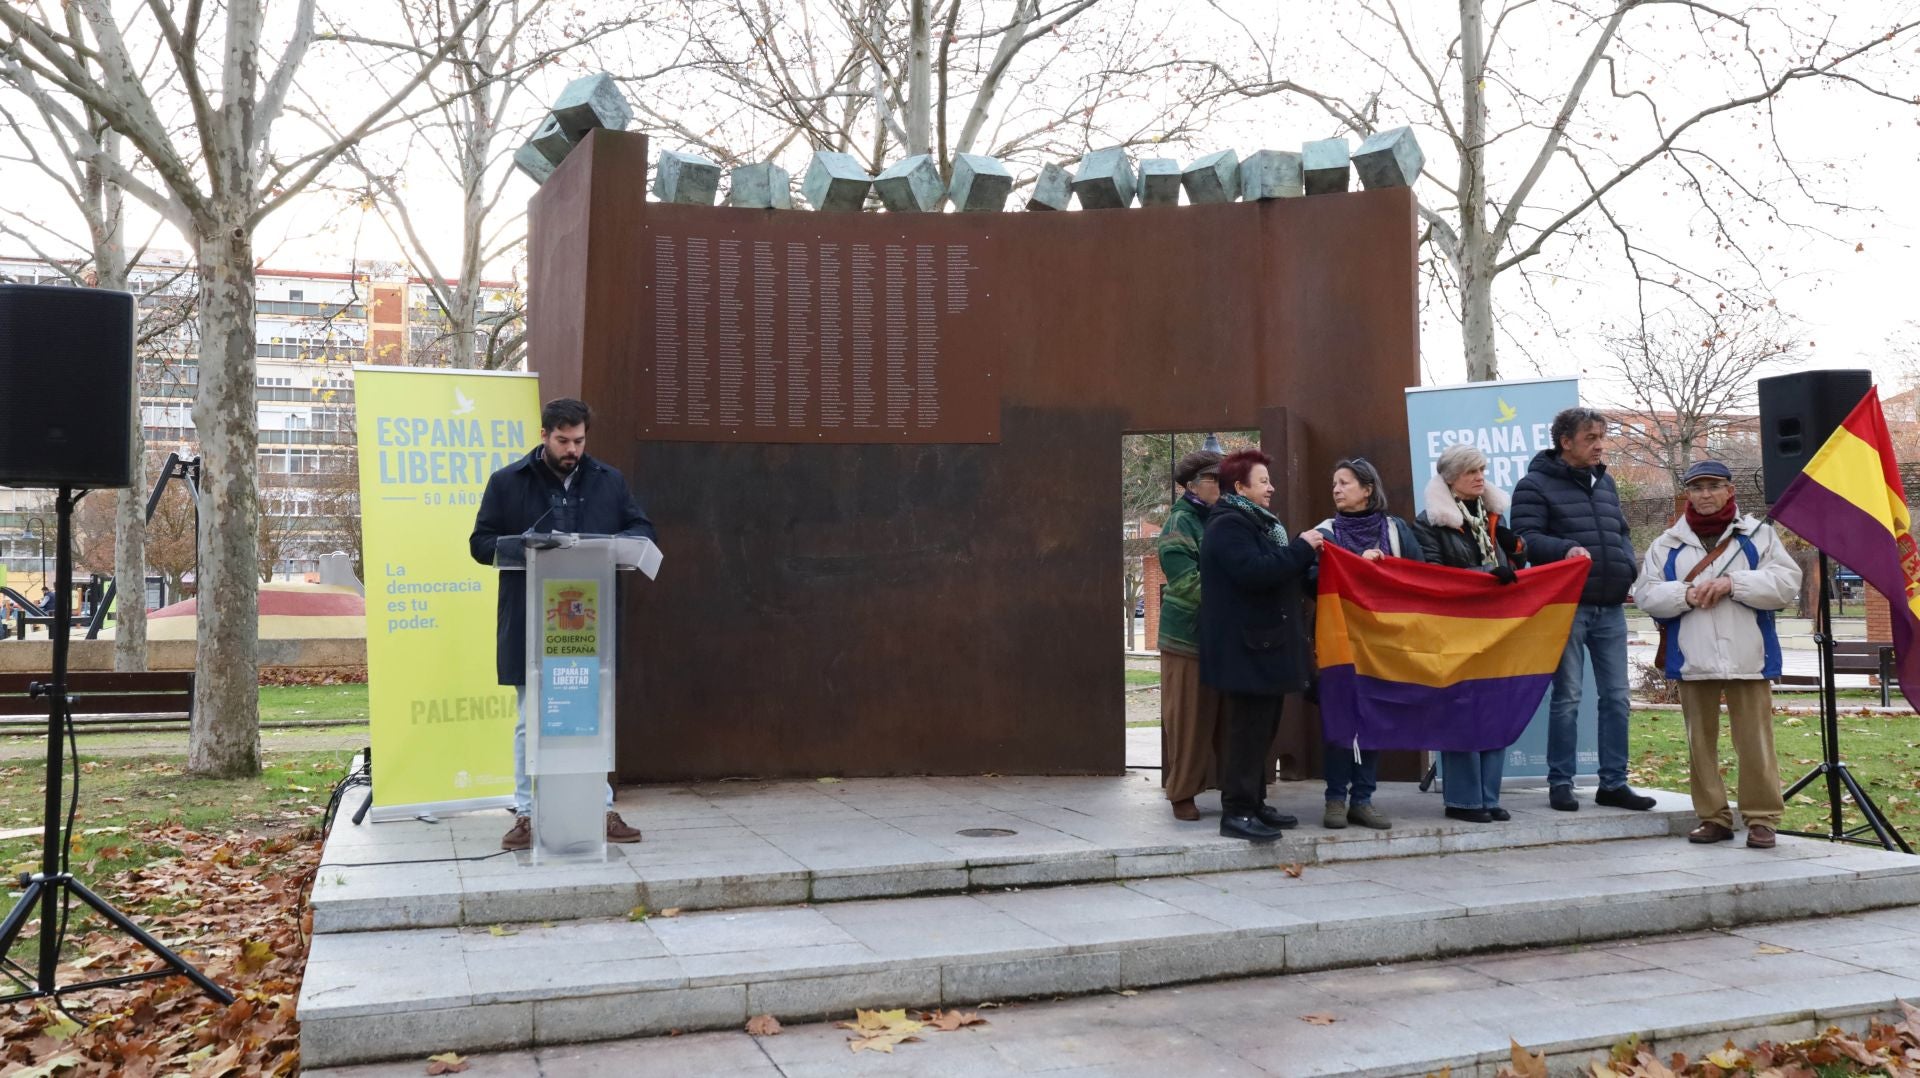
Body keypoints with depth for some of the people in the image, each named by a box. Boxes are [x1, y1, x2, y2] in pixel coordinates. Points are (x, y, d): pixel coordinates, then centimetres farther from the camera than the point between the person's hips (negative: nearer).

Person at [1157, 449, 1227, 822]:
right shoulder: (1181, 522, -9)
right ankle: (1182, 794, 10)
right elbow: (1188, 581, -20)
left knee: (1224, 720, 9)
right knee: (1189, 721, 0)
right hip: (1189, 637, -6)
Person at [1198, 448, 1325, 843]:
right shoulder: (1229, 525, -13)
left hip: (1266, 645, 11)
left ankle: (1254, 802, 21)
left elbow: (1278, 573, 26)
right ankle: (1236, 812, -5)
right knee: (1248, 729, -9)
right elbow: (1254, 572, -27)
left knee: (1261, 728, 13)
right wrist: (1301, 548, -17)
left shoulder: (1256, 523, 21)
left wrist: (1305, 556, 9)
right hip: (1247, 648, -11)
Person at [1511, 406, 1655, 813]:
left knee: (1616, 696, 7)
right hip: (1566, 608, -6)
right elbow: (1526, 538, -12)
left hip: (1611, 608, 6)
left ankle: (1613, 782, 15)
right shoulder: (1536, 485, -4)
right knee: (1567, 697, -2)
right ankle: (1560, 782, 6)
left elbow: (1621, 533, 23)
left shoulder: (1604, 482, 17)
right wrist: (1566, 548, -29)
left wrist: (1630, 567, 4)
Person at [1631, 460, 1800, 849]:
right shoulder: (1667, 544, 11)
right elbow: (1645, 594, 3)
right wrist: (1686, 595, -14)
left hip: (1748, 658, -2)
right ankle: (1713, 817, 16)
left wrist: (1733, 583, -15)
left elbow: (1786, 583, -4)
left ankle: (1762, 818, 9)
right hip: (1693, 660, 2)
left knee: (1754, 742, -1)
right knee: (1701, 743, 7)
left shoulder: (1758, 535, 7)